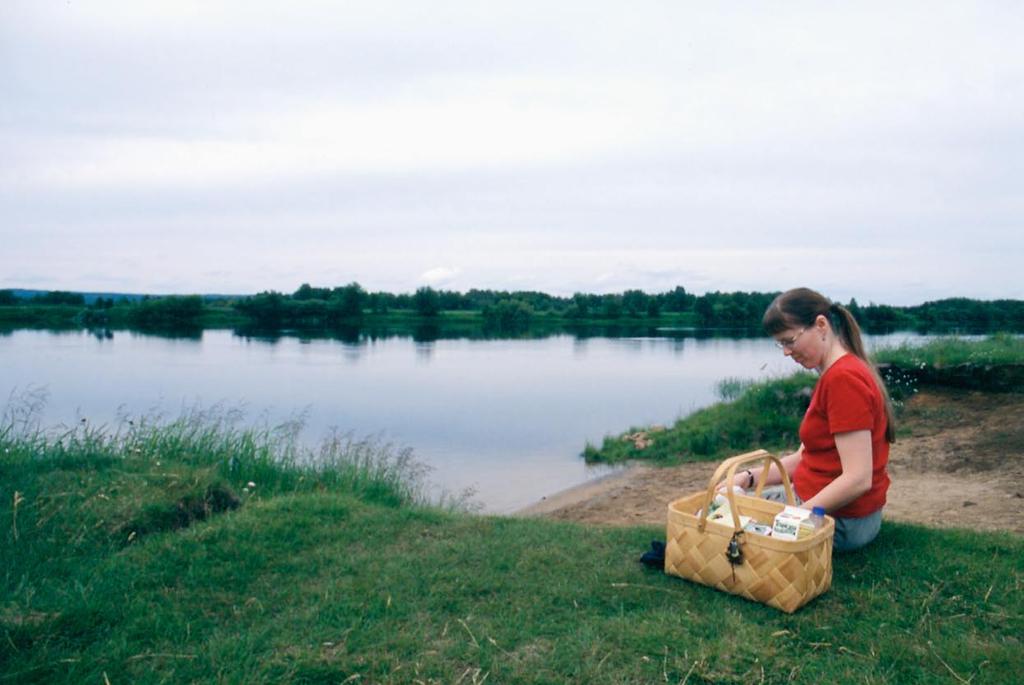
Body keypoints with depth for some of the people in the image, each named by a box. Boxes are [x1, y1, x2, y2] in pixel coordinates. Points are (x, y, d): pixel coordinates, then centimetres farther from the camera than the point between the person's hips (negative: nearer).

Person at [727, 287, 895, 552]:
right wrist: (750, 477, -2)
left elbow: (858, 479, -27)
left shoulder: (843, 378, -23)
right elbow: (804, 458, 9)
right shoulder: (837, 373, 9)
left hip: (841, 520, -10)